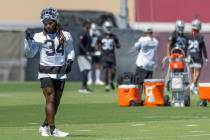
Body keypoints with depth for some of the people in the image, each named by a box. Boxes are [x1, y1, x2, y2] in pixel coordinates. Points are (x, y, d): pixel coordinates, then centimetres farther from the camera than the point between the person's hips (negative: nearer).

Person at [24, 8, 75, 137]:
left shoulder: (66, 35, 2)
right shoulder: (39, 37, -4)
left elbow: (70, 51, 15)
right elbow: (29, 54, -7)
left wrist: (69, 61, -3)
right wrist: (29, 40, -20)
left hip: (60, 72, 3)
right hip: (46, 72, -3)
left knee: (56, 102, 8)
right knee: (50, 99, -15)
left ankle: (45, 126, 24)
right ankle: (52, 129, -18)